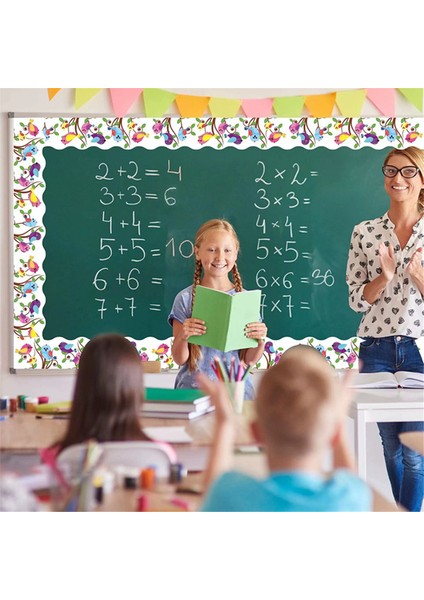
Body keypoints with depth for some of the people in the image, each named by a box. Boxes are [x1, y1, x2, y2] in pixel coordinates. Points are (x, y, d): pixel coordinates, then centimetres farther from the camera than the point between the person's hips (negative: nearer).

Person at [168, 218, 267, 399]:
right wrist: (182, 337, -15)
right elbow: (179, 359, 3)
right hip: (194, 389, -1)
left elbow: (250, 360, 9)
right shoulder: (186, 298, 0)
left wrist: (260, 340, -9)